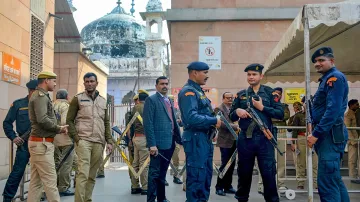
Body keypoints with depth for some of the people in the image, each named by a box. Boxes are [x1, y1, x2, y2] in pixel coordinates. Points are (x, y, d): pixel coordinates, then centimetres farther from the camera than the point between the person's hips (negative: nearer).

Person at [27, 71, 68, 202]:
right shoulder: (41, 96, -12)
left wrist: (58, 128, 4)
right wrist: (59, 128, -10)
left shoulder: (40, 96, 20)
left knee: (36, 181, 10)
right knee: (50, 180, -6)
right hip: (42, 143, -10)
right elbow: (42, 119, -23)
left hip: (38, 142, 10)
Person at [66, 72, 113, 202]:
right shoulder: (78, 99, 3)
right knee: (83, 173, -14)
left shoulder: (103, 101, 16)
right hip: (83, 140, -4)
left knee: (92, 175, 8)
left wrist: (109, 141, 9)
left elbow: (106, 123, 18)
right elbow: (69, 120, 0)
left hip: (99, 143, 4)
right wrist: (76, 138, -9)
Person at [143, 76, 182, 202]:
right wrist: (152, 144, -20)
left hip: (169, 143, 7)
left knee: (162, 173, 16)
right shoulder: (151, 100, -6)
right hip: (158, 144, -7)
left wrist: (179, 139, 11)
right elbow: (148, 124, -14)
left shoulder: (169, 101, 18)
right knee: (154, 173, -2)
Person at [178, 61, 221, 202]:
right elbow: (192, 118, -27)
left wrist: (212, 129, 6)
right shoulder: (188, 92, -15)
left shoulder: (198, 90, 17)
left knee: (206, 175, 16)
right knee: (197, 176, -4)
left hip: (205, 139, 10)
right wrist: (214, 121, -19)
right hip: (196, 139, -10)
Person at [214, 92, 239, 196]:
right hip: (225, 141, -7)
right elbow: (222, 123, -19)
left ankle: (228, 186, 20)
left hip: (233, 140, 7)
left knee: (231, 165, 10)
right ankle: (219, 187, 5)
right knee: (225, 164, -5)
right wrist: (236, 127, -25)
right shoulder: (219, 109, -7)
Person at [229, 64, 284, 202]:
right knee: (244, 172, 11)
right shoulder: (241, 95, 10)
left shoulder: (270, 93, 4)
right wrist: (237, 111, -10)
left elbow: (280, 114, -4)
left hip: (264, 138, -2)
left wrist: (262, 108, -12)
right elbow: (231, 117, 11)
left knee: (268, 172, 0)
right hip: (245, 138, 2)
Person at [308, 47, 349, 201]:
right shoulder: (327, 79, 20)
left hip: (330, 136, -11)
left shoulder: (335, 77, -10)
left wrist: (316, 134, -20)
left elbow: (333, 110, -20)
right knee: (334, 180, 15)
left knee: (327, 183, -11)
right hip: (326, 135, 11)